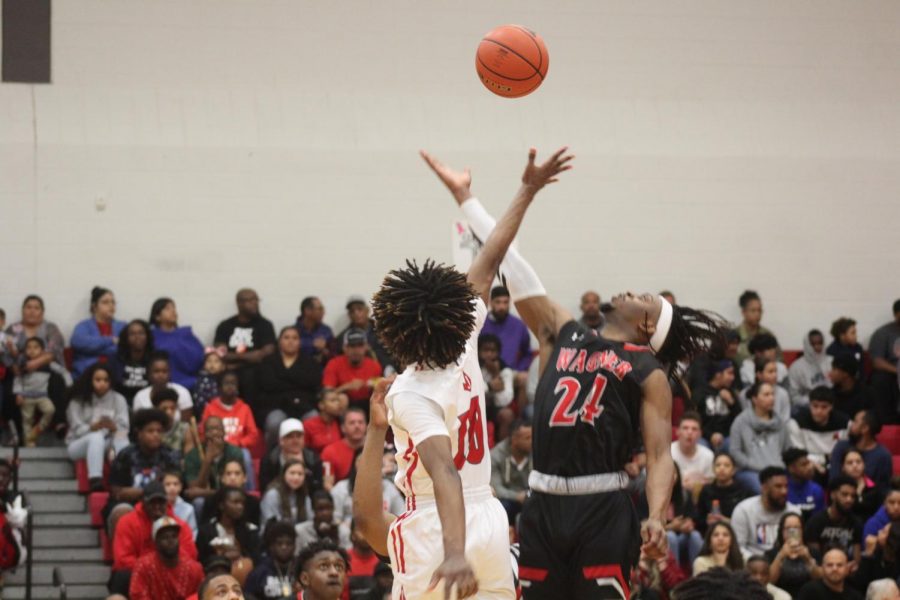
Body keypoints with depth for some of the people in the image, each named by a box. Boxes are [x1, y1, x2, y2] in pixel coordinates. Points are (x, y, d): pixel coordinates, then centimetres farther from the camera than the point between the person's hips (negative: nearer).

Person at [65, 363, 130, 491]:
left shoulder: (118, 399, 6)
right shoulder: (78, 402, 1)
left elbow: (124, 428, -4)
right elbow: (77, 429, -8)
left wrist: (113, 427, -29)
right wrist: (94, 427, -30)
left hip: (108, 443, 2)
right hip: (79, 445, -2)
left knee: (121, 438, -32)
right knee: (96, 437, -37)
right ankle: (95, 480, -54)